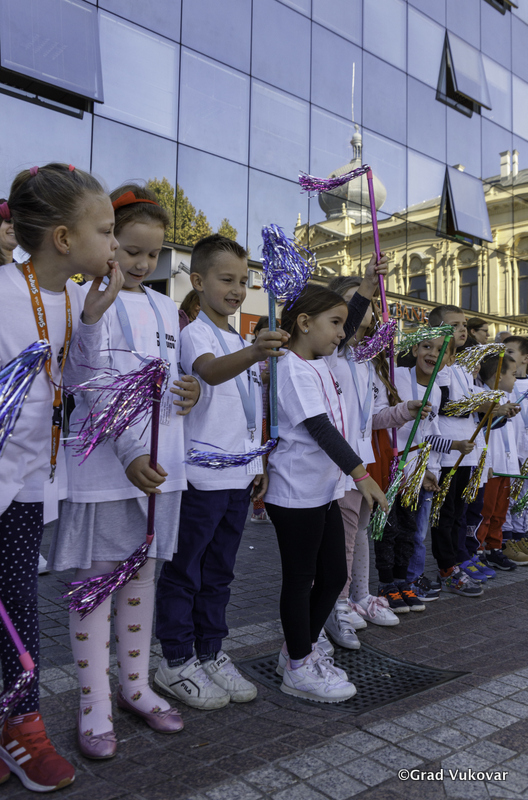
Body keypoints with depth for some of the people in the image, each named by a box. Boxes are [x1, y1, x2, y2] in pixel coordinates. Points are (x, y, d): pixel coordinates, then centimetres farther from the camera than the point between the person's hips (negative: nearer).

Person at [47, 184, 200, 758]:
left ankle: (135, 686, 29)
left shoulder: (165, 310, 14)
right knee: (96, 579, 4)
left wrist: (188, 394, -2)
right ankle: (94, 705, 17)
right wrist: (130, 455, -21)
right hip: (103, 463, -6)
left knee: (143, 573, 14)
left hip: (158, 463, 6)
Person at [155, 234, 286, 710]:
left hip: (238, 476, 8)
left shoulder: (243, 343, 15)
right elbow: (210, 370, -33)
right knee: (185, 570, 4)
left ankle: (211, 653, 29)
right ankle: (176, 663, 18)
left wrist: (258, 464, 16)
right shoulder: (195, 334, -9)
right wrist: (253, 354, -51)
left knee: (219, 570, 16)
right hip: (201, 475, -8)